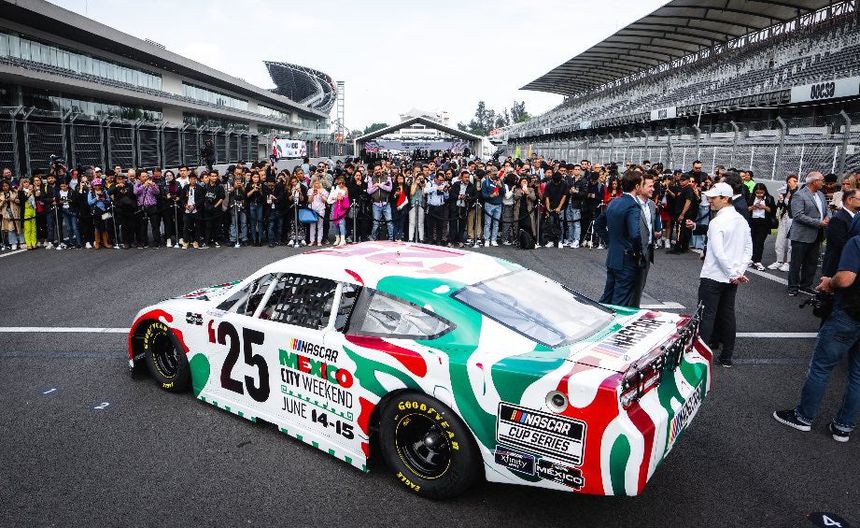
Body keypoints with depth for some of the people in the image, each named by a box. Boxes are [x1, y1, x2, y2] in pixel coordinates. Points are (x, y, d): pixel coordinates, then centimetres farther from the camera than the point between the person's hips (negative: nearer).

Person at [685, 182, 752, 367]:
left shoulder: (717, 222, -17)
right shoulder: (742, 220, 7)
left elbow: (718, 252, -22)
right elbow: (748, 248, 9)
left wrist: (732, 274, -14)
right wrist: (739, 271, 4)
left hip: (713, 277, -7)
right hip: (732, 278, 7)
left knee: (707, 316, -1)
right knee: (727, 315, 13)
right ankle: (726, 356, 21)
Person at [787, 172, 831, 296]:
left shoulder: (821, 194, 12)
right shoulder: (799, 195, -13)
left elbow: (827, 210, 18)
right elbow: (798, 216, -20)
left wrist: (828, 217, -6)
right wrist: (819, 223, -20)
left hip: (816, 236, 8)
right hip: (801, 236, -8)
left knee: (811, 263, 14)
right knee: (796, 263, 3)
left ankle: (806, 285, 25)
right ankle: (793, 287, 12)